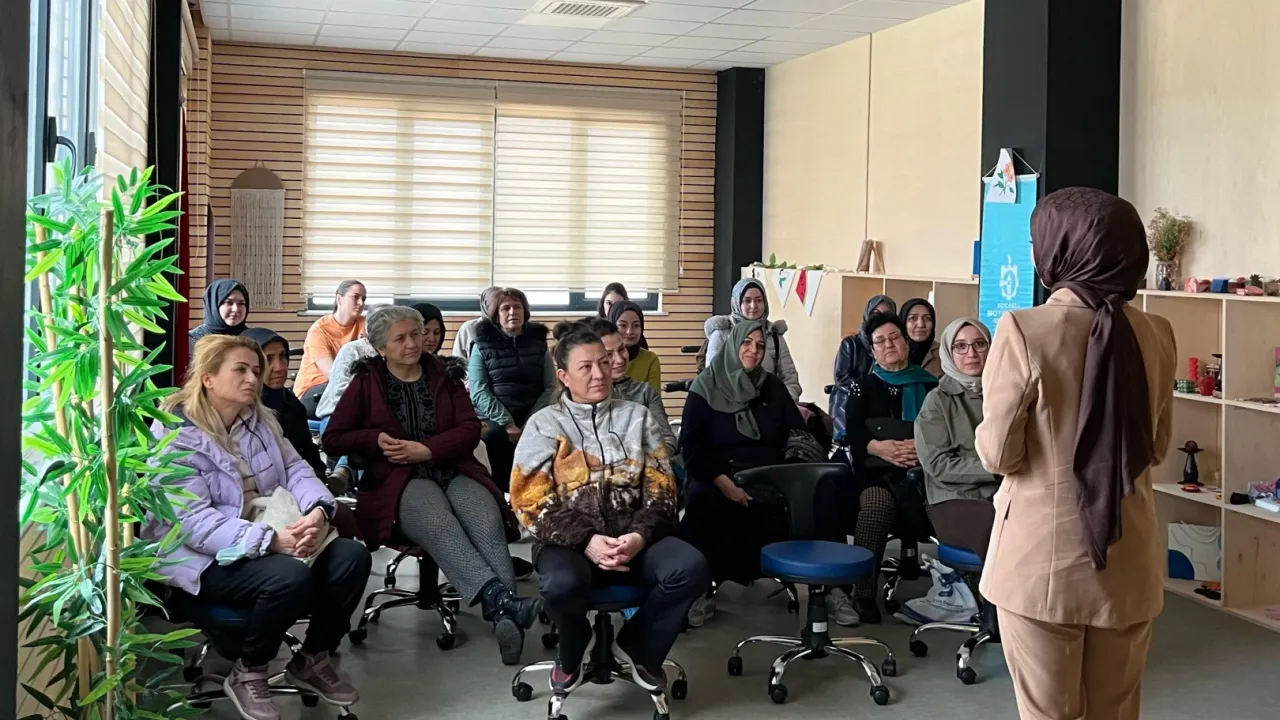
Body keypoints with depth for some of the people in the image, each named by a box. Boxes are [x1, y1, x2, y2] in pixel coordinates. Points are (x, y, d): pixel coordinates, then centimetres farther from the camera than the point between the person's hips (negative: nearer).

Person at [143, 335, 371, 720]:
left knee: (352, 556, -15)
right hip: (204, 558, -7)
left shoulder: (260, 420, 9)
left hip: (269, 536, 7)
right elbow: (194, 523, -23)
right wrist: (271, 540, -33)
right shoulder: (176, 437, -15)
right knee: (291, 576, -34)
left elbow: (295, 469, 4)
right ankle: (247, 674, -7)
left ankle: (313, 658, 7)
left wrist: (317, 510, -21)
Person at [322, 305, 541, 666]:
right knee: (440, 525, -37)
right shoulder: (366, 382, 14)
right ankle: (502, 600, -56)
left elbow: (470, 428, 8)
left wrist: (425, 449, -9)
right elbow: (332, 439, 12)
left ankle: (504, 615, -51)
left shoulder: (442, 374, 18)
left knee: (487, 522, -33)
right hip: (400, 481, -2)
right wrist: (375, 439, -7)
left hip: (454, 470, 2)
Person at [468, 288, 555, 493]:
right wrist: (507, 423, -13)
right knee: (497, 436, -25)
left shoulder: (538, 342, 12)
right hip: (496, 420, -1)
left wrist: (531, 422, -8)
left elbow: (550, 387, 6)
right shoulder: (483, 345, 6)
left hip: (532, 420, 2)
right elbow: (479, 392, -3)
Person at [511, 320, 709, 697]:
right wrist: (587, 540, -18)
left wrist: (640, 536, -14)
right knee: (562, 583, -37)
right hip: (569, 541, -2)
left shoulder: (638, 417, 13)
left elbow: (661, 489, 6)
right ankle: (571, 654, 1)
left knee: (691, 567, -28)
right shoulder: (544, 424, 6)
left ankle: (639, 645, 2)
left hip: (635, 537, 2)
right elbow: (531, 501, -4)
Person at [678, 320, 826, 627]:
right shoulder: (705, 387, 5)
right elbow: (691, 445, -3)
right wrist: (725, 483, -18)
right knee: (703, 502, -38)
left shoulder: (774, 388, 16)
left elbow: (800, 437, 11)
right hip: (719, 478, -3)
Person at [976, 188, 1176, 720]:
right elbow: (1156, 448, 12)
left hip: (1043, 560, -4)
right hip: (1129, 561, 5)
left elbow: (997, 455, -10)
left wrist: (988, 431, 10)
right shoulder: (1156, 334, 0)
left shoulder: (1025, 331, -16)